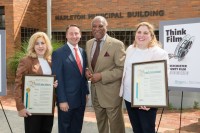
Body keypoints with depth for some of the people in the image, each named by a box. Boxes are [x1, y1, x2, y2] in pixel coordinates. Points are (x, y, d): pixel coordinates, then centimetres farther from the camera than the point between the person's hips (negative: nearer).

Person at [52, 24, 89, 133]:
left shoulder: (83, 52, 9)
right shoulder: (58, 53, -11)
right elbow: (58, 79, -14)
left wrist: (86, 92, 11)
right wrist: (62, 100, -17)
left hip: (81, 99, 6)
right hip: (67, 99, -6)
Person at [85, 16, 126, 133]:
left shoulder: (117, 44, -13)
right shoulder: (89, 43, 7)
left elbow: (122, 69, -16)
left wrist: (102, 76, -22)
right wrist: (88, 71, -5)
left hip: (111, 92, -6)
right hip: (95, 91, 6)